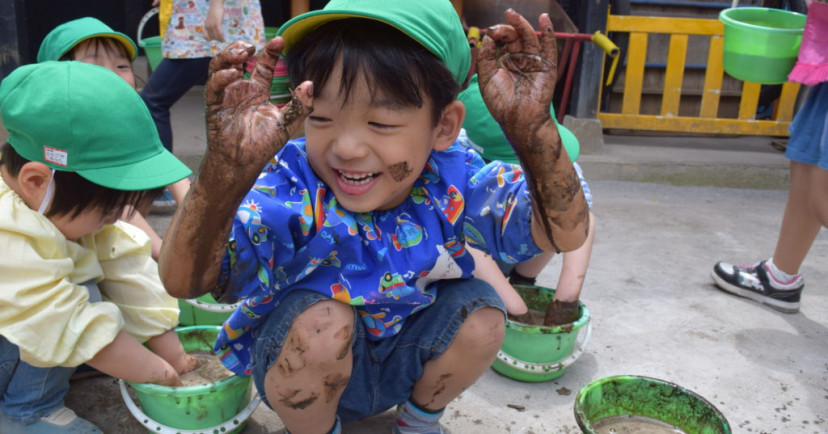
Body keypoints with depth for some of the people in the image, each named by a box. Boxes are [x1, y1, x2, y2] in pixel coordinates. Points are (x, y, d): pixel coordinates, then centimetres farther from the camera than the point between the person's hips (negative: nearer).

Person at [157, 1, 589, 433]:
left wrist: (534, 129, -47)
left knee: (481, 314, -20)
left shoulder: (450, 180, -21)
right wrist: (226, 171, -63)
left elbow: (565, 232, -30)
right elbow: (182, 280, -43)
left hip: (403, 361, 3)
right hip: (303, 376, -3)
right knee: (320, 317, -32)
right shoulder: (290, 189, -30)